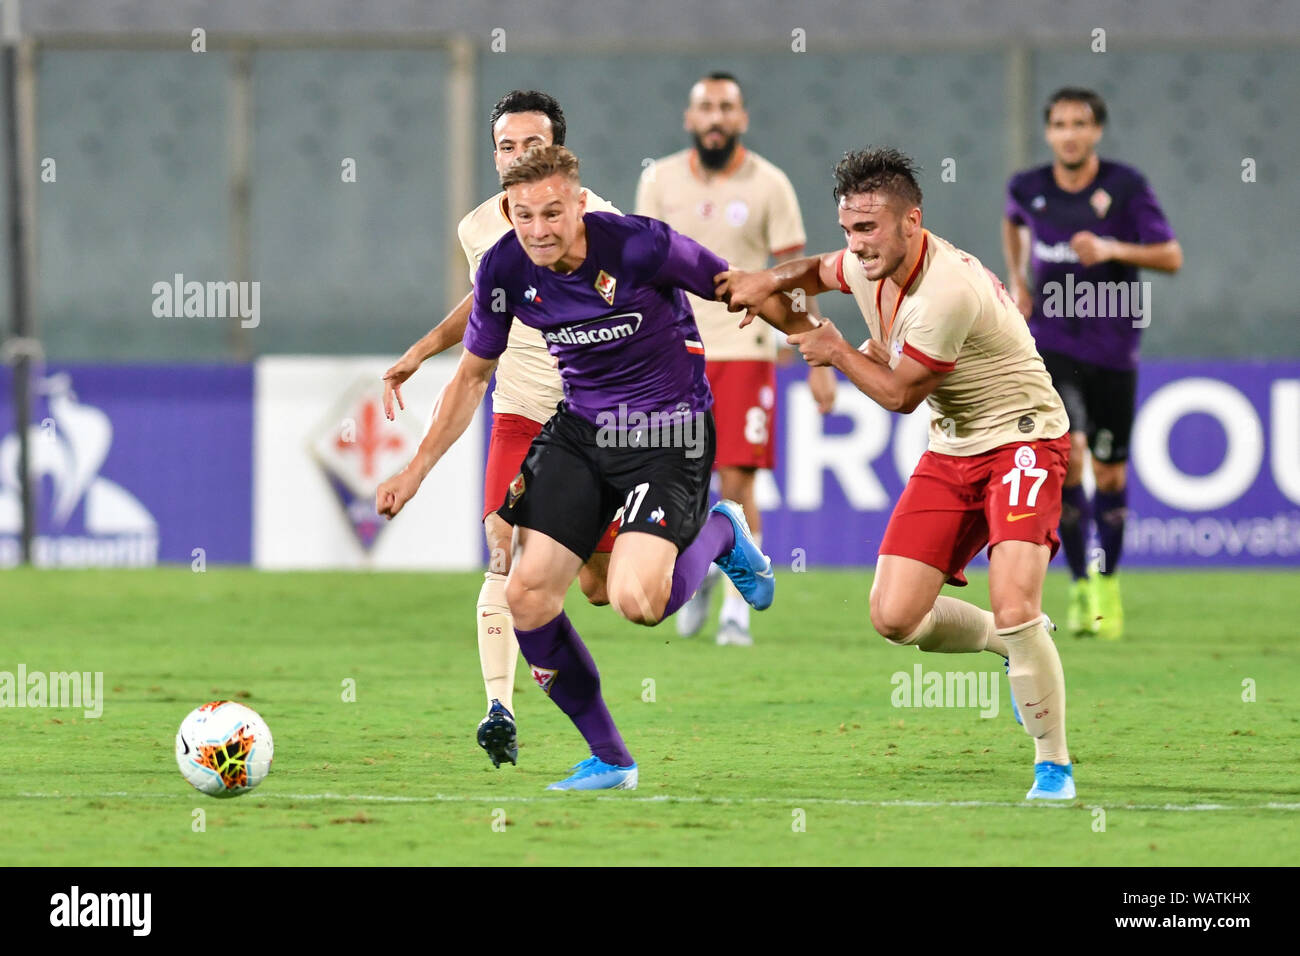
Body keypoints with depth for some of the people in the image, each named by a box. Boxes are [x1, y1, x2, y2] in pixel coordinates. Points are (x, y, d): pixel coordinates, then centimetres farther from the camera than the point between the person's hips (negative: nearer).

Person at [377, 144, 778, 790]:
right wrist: (417, 470, 5)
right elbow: (472, 375, 8)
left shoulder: (640, 247, -22)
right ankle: (608, 760, 8)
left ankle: (719, 534, 12)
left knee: (636, 602, -24)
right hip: (579, 428, 5)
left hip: (667, 431, -5)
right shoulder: (504, 270, -7)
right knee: (527, 596, -9)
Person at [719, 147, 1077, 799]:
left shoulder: (949, 291, -29)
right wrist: (769, 280, 4)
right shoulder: (865, 264, -2)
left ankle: (1053, 765, -6)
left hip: (1021, 439, -8)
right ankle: (1013, 644, 25)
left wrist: (835, 350, -3)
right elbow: (822, 270, 24)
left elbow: (899, 394, -17)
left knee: (1014, 609, -24)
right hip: (949, 450, 8)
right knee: (894, 616, -3)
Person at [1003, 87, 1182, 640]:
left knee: (1110, 475, 8)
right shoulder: (1028, 189, -1)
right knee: (1067, 455, -20)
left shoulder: (1125, 188, -8)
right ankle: (1080, 584, -9)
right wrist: (1016, 278, 11)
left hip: (1112, 348, 0)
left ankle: (1107, 580, 30)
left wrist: (1112, 249, -24)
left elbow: (1172, 257, -10)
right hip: (1052, 341, 0)